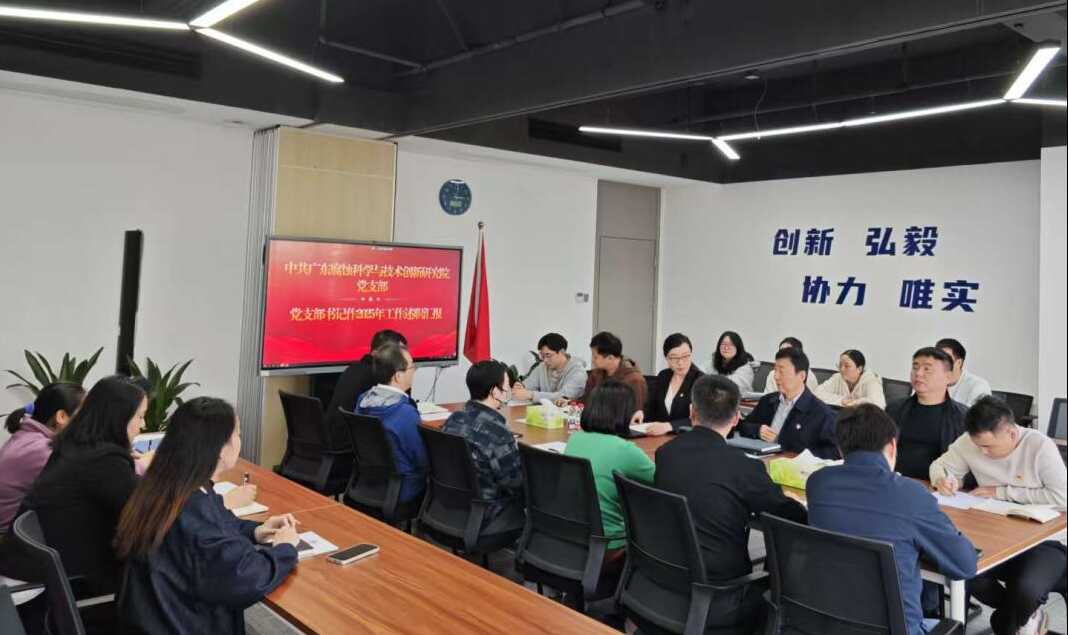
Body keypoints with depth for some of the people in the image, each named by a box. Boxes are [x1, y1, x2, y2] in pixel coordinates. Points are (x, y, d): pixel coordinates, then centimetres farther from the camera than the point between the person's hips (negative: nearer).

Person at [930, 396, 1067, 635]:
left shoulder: (1040, 446, -16)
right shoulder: (969, 441, -5)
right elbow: (941, 465, 9)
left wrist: (1002, 492, -19)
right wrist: (943, 478, -16)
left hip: (1044, 540, -4)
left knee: (1026, 589, -32)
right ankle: (1027, 615, 5)